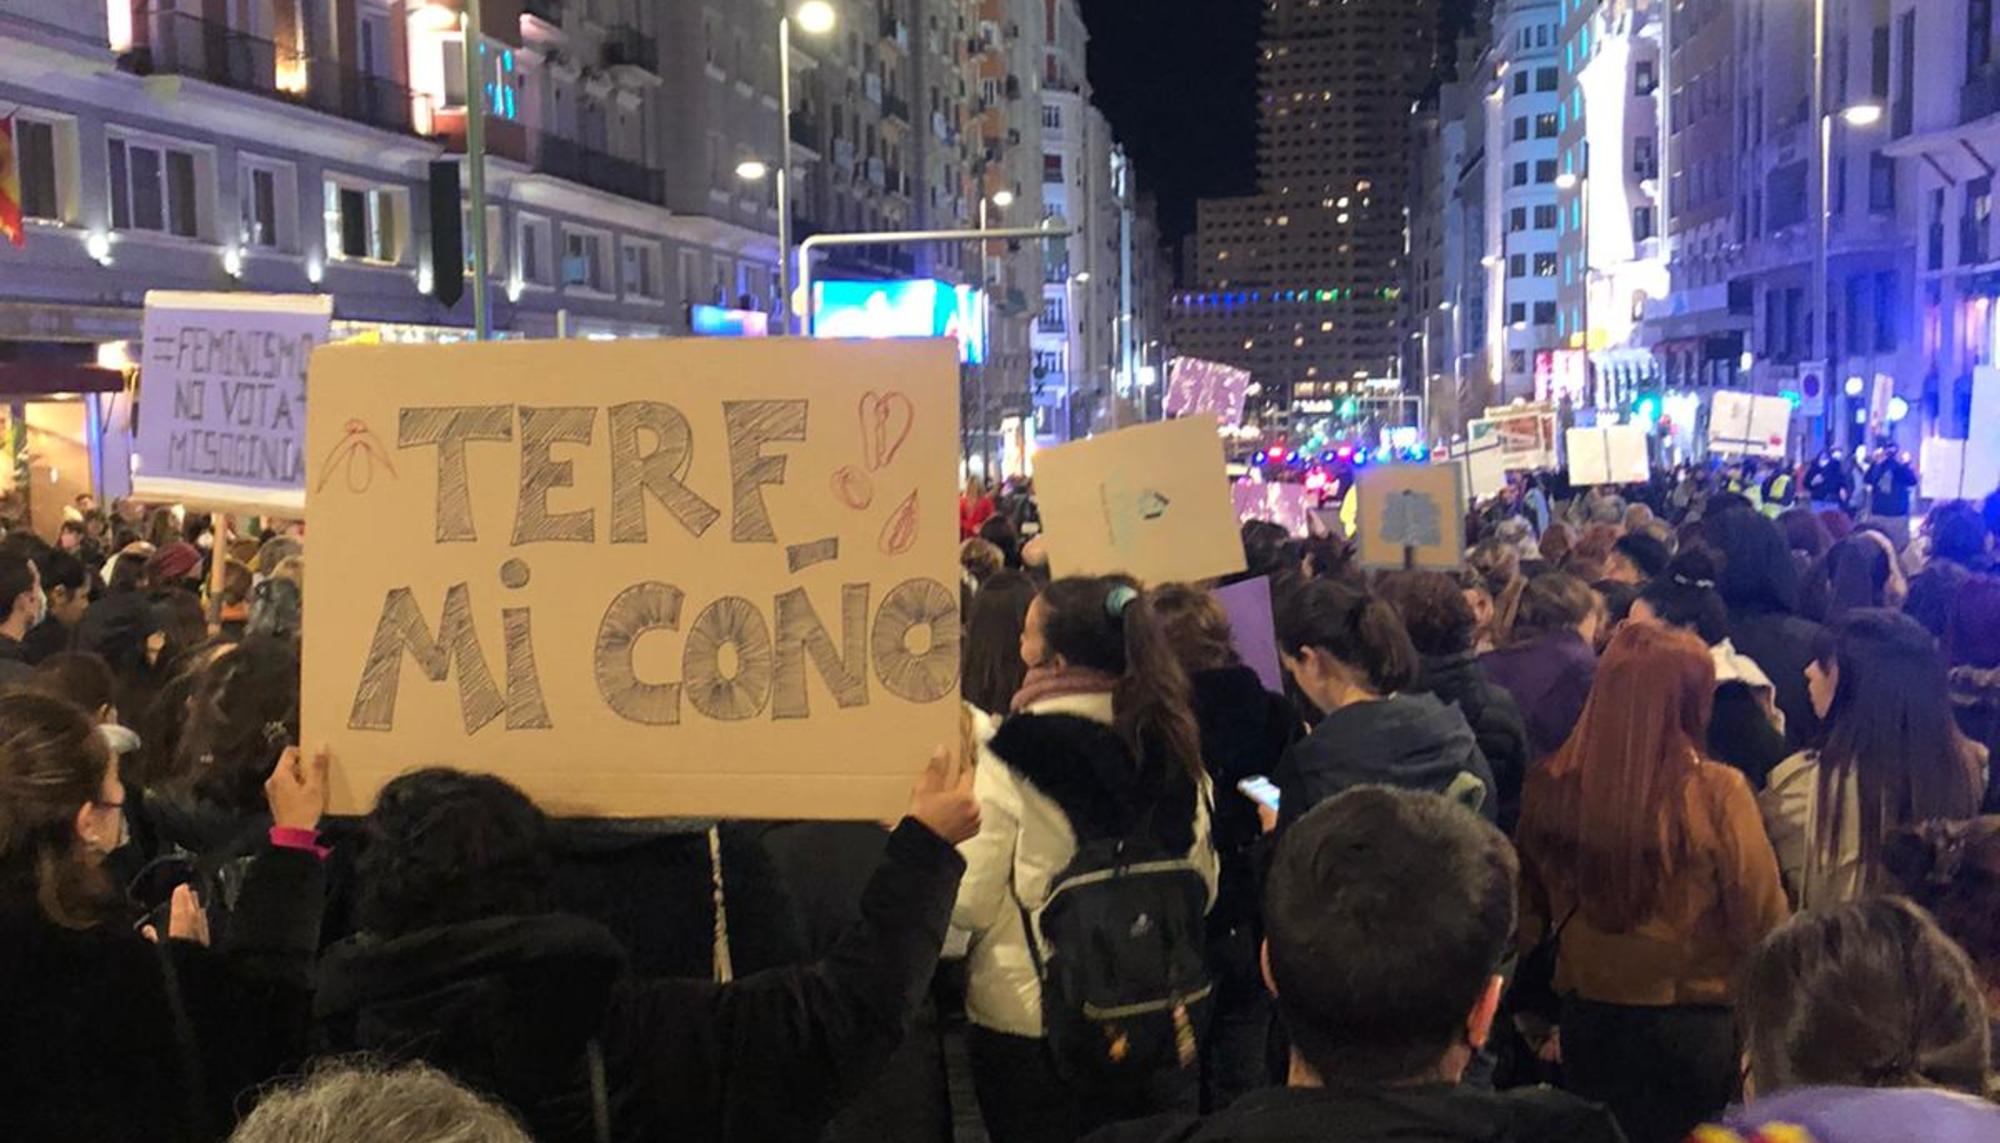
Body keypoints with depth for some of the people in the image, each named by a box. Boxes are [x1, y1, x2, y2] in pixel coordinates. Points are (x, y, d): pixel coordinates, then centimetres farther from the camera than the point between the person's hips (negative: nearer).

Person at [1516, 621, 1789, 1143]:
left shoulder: (1548, 787, -9)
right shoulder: (1714, 793, -18)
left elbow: (1529, 909, 2)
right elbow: (1762, 918, -13)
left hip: (1589, 1022, 3)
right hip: (1694, 1026, -2)